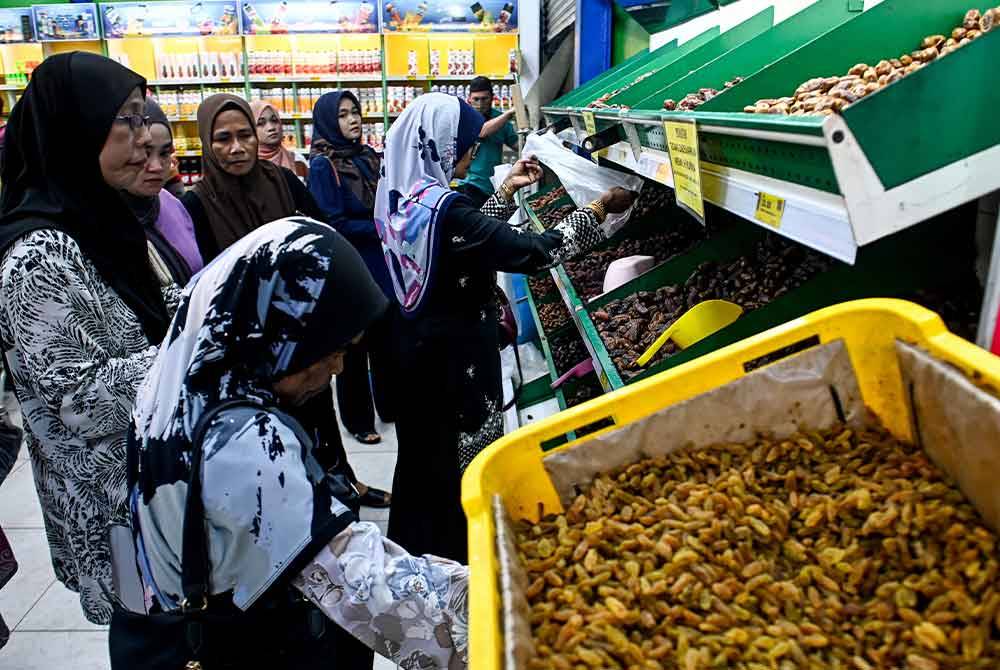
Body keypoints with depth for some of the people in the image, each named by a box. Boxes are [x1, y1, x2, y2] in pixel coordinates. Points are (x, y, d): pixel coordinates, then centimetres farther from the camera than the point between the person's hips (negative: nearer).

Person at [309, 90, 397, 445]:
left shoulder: (368, 157, 8)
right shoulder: (322, 165, -12)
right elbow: (334, 223, -16)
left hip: (382, 265, 6)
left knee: (386, 337, 17)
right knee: (354, 345, 7)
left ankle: (391, 405, 35)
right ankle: (357, 418, 23)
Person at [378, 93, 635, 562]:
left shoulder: (401, 195, 1)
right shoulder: (443, 208, -26)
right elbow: (533, 252, -26)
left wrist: (508, 190, 10)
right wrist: (600, 209, -15)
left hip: (416, 342, 10)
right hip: (454, 351, -9)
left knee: (424, 447, 24)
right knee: (464, 453, 9)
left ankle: (414, 546, 44)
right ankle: (457, 555, 27)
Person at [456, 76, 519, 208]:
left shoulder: (500, 117, 8)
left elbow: (517, 144, 5)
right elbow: (482, 132, -24)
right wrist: (509, 114, -27)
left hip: (496, 186, 5)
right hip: (472, 185, -5)